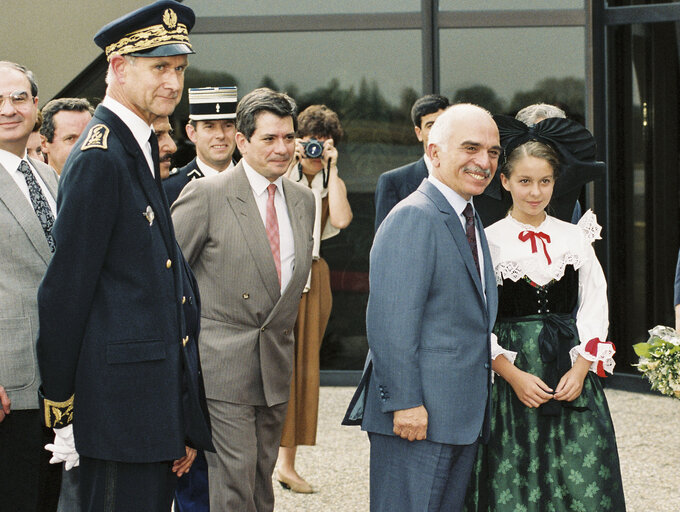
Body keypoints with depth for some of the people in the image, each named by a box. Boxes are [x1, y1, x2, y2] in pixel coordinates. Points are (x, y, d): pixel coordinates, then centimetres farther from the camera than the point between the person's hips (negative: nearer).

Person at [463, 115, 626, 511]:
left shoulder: (576, 237, 8)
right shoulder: (488, 240, 0)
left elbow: (595, 306, 6)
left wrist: (580, 369, -7)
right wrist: (514, 375, -13)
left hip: (572, 377, 2)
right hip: (511, 379, -2)